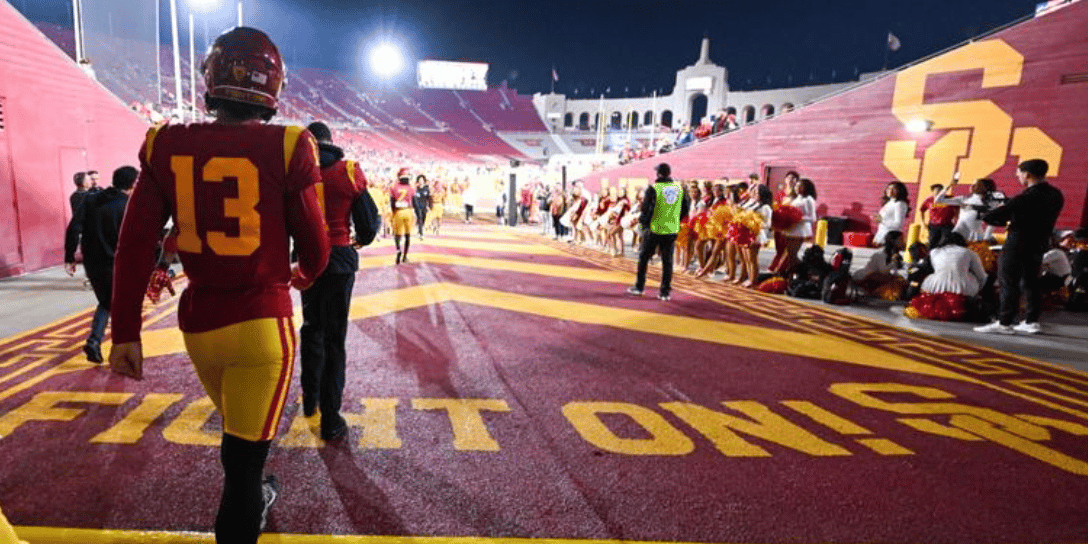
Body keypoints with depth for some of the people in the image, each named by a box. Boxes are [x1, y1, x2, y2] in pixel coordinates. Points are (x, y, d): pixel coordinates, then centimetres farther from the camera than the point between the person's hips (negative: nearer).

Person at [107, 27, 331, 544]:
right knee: (245, 453, 6)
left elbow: (134, 244, -2)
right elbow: (316, 248, -6)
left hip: (199, 322, 5)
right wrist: (301, 276, 17)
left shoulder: (167, 146, -2)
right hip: (262, 322, -5)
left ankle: (249, 501, 55)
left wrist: (125, 331, 5)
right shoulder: (285, 147, -12)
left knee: (240, 435, 29)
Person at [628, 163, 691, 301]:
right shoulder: (679, 188, 4)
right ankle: (665, 292, 10)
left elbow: (646, 209, -13)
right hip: (671, 231, 4)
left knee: (644, 257, 13)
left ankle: (639, 287, 19)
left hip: (654, 229, -3)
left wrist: (642, 222, 3)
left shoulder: (653, 189, -11)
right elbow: (686, 207, 10)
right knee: (667, 261, 9)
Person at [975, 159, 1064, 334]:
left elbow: (989, 217, -22)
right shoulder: (1056, 195, 6)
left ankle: (1004, 323, -4)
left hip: (1018, 246, -8)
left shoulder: (1026, 197, -20)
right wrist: (1012, 218, 6)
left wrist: (1003, 221, -1)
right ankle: (1031, 321, 18)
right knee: (1030, 283, 14)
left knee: (1008, 283, -4)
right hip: (1039, 245, 8)